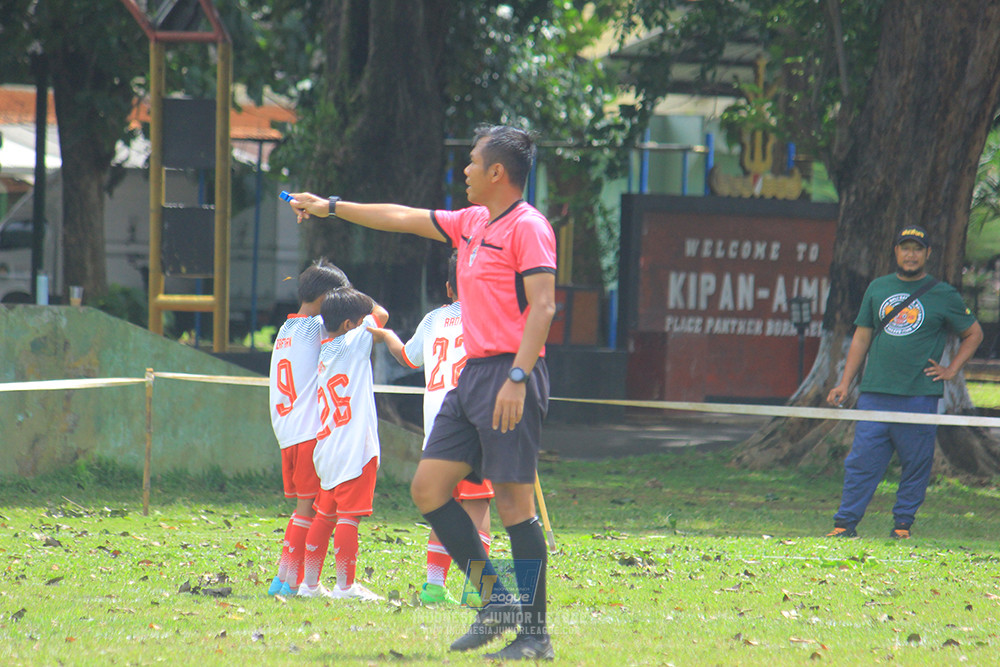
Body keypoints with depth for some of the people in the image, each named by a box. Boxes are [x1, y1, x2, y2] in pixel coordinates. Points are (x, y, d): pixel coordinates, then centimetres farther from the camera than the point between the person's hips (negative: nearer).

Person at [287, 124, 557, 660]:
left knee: (513, 501, -10)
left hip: (509, 374, -9)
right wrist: (331, 208, 34)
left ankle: (535, 632, -6)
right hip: (471, 375, 9)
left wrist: (518, 377, -25)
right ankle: (495, 600, 8)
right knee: (428, 488, 3)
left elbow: (542, 305, -17)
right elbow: (403, 218, 29)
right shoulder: (470, 223, 17)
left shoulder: (527, 227, -9)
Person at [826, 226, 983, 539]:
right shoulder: (877, 288, 13)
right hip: (874, 393, 2)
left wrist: (952, 369, 3)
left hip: (920, 394, -2)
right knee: (861, 461, -2)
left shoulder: (943, 295, 4)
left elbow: (974, 333, 14)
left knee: (915, 464, 1)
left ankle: (903, 524, 11)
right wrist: (845, 383, 11)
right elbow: (861, 337, 17)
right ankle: (845, 524, 0)